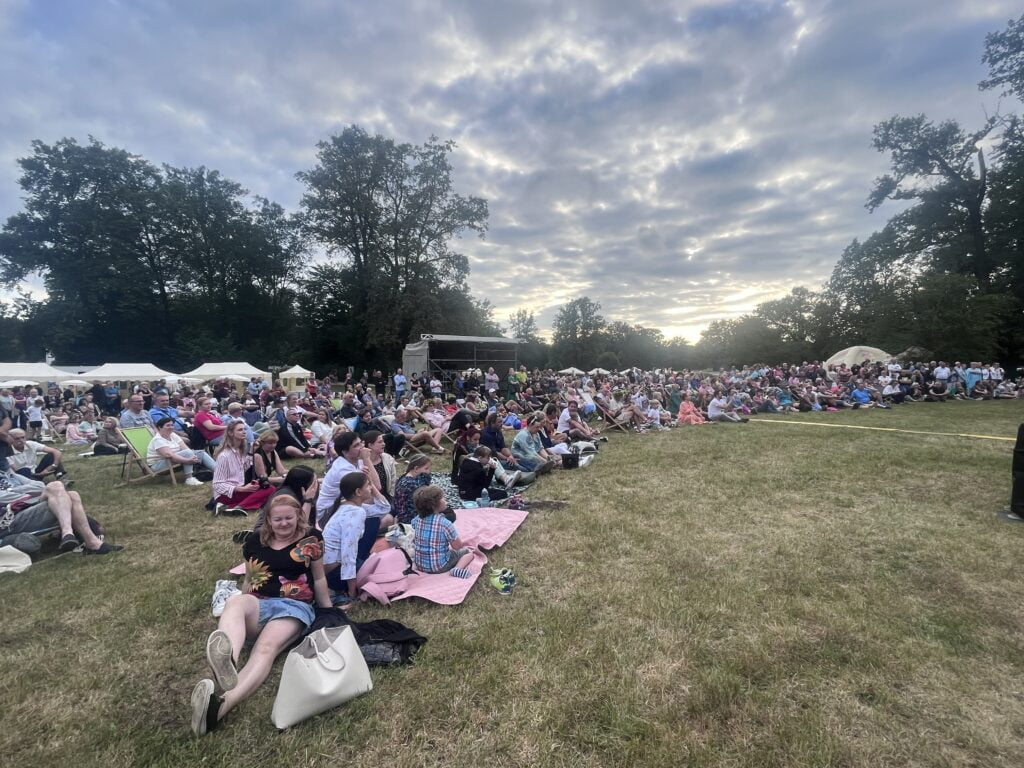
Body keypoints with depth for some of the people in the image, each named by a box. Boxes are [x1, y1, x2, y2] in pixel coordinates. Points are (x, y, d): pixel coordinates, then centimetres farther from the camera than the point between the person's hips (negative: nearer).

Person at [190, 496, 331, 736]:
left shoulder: (310, 539, 4)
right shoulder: (254, 541, 12)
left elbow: (318, 579, 11)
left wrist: (329, 611, 13)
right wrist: (243, 609, 18)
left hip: (294, 606, -2)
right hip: (259, 605, 2)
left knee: (266, 647, -33)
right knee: (235, 601, -34)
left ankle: (223, 703, -57)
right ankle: (227, 664, -64)